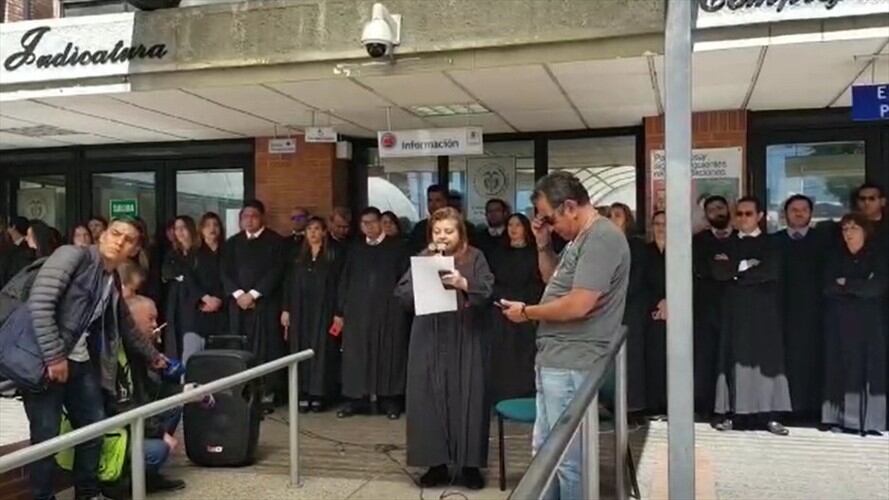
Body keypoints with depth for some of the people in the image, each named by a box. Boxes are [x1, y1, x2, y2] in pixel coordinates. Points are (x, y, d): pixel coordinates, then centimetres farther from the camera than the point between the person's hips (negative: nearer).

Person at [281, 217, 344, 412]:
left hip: (323, 310, -3)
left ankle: (318, 394, 4)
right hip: (300, 310, 3)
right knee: (301, 350, 3)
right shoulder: (297, 255, 11)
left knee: (321, 350, -1)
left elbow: (339, 284, -3)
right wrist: (286, 309, 1)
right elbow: (289, 283, 9)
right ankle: (303, 393, 8)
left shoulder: (334, 254, 1)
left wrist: (338, 312, -10)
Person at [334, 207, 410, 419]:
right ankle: (356, 399, 12)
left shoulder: (397, 247, 4)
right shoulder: (354, 249, 13)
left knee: (389, 355, 2)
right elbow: (344, 281, 12)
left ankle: (389, 400, 11)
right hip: (358, 310, 3)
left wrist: (404, 305, -8)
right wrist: (340, 311, 7)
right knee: (356, 354, 3)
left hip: (389, 310, -3)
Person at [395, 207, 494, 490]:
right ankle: (437, 463, 13)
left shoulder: (475, 258, 2)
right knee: (430, 399, 3)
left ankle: (469, 464, 11)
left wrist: (463, 283, -26)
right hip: (429, 341, 2)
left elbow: (487, 290, -9)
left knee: (466, 399, 0)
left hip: (465, 341, -2)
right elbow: (402, 292, 2)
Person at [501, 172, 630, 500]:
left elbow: (578, 305, -24)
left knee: (568, 456, 0)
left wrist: (526, 312, -10)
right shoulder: (580, 238, 15)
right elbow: (554, 281, 26)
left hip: (571, 364, -10)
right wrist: (543, 245, 10)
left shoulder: (602, 238, -17)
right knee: (545, 449, 18)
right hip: (554, 359, 10)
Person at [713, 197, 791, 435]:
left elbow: (771, 271, -11)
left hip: (763, 310, -1)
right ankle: (730, 413, 2)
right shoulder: (728, 243, 12)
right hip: (735, 310, 1)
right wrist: (746, 266, -13)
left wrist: (735, 270, -8)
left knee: (766, 358, -1)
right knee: (734, 359, 0)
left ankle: (769, 415, 3)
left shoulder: (771, 244, 6)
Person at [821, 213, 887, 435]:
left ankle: (871, 422, -3)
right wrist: (859, 287, -7)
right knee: (842, 371, -2)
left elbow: (877, 287, -10)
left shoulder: (878, 259, 5)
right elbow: (828, 288, -1)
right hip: (841, 325, 2)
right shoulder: (836, 259, 13)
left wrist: (846, 284, -3)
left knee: (869, 371, -5)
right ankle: (841, 420, -2)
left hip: (870, 325, -2)